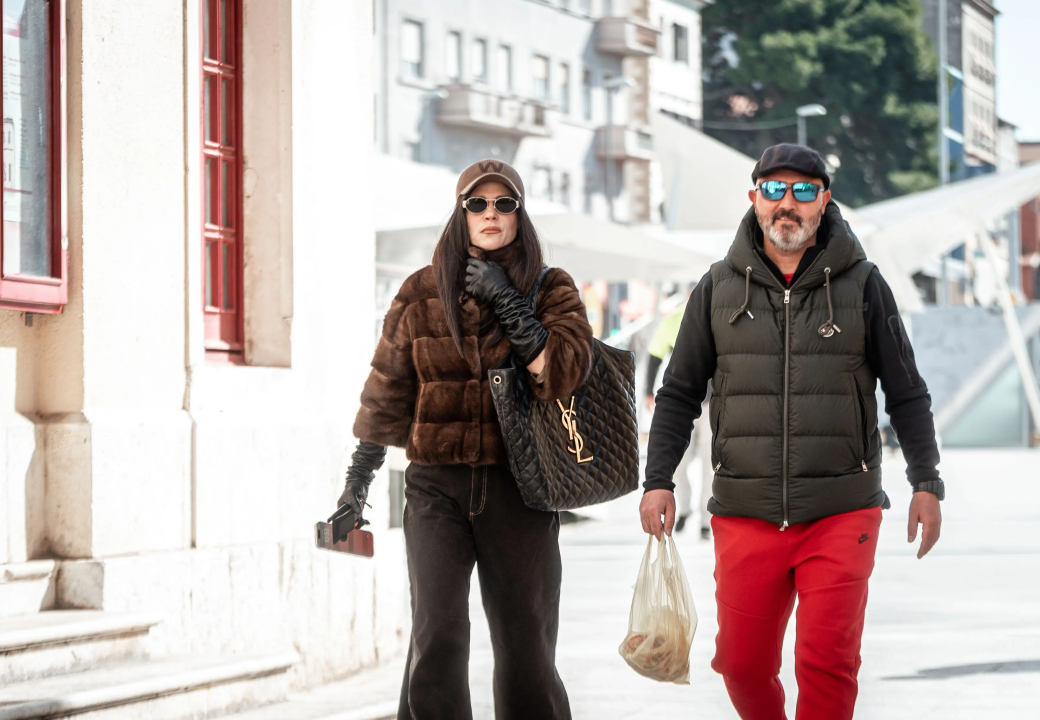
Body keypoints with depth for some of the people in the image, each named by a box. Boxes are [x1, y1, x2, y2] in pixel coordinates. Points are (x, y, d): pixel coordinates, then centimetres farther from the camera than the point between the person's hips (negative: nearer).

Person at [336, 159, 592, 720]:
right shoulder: (421, 294, 7)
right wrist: (358, 476, 16)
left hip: (518, 488, 0)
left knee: (525, 642, 4)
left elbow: (564, 371, -13)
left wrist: (507, 300, -14)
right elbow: (387, 390, 14)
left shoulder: (550, 290, 4)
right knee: (437, 636, -12)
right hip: (437, 484, 0)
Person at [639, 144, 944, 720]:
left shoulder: (862, 285, 4)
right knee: (744, 663, 2)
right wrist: (658, 481, 4)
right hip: (744, 515, 2)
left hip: (841, 515, -2)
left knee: (827, 661, -10)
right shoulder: (718, 288, 8)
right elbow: (679, 394, 13)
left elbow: (906, 395, 9)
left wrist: (926, 483, 3)